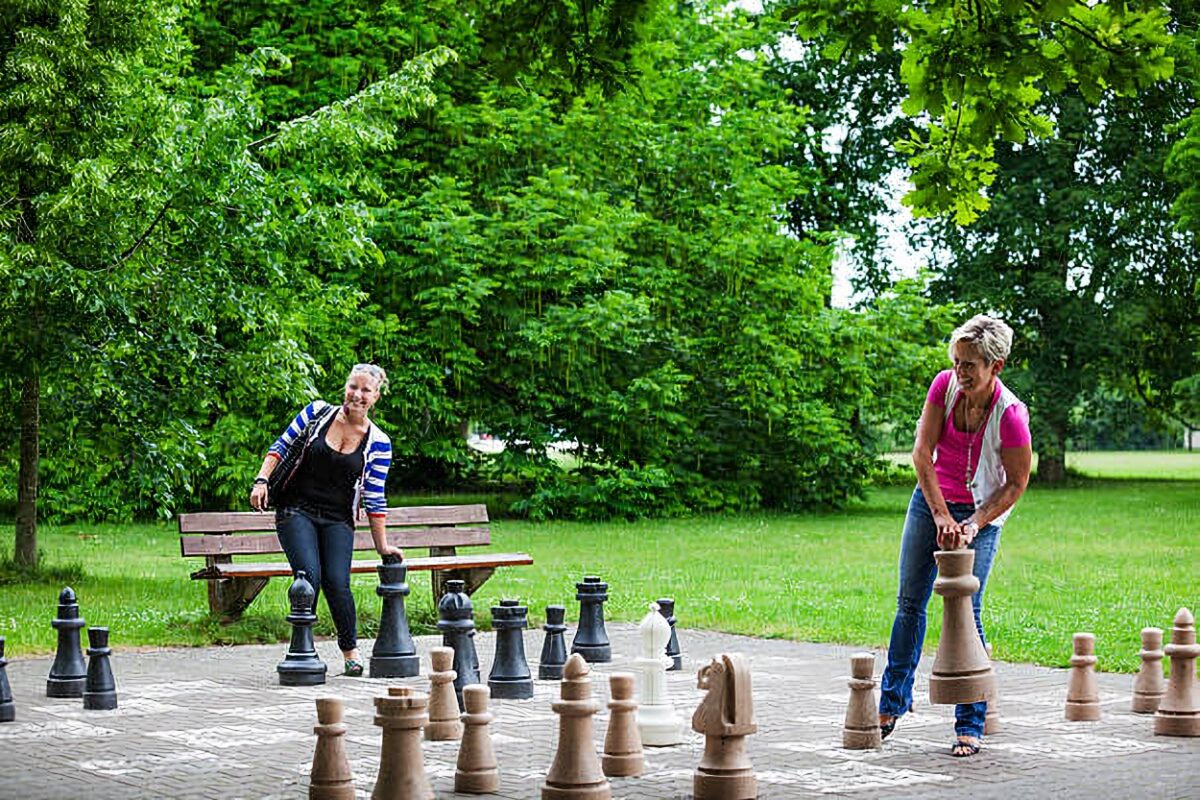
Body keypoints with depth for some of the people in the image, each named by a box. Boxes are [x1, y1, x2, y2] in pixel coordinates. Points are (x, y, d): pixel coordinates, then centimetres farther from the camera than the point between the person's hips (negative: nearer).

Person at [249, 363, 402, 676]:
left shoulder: (378, 443, 2)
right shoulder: (317, 413, 2)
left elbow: (374, 498, 5)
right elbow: (281, 447, 7)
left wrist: (382, 545, 4)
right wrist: (262, 481, -7)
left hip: (338, 521, 1)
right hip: (296, 511, -1)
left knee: (337, 583, -15)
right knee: (310, 576, -20)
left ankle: (351, 650, 6)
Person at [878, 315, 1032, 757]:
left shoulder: (1010, 415, -23)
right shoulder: (945, 385, -14)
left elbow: (1016, 483, -12)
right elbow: (922, 454, -14)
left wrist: (974, 523, -20)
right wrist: (941, 516, -19)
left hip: (981, 513, -4)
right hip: (931, 501, 4)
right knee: (909, 602, 11)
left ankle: (971, 726, 1)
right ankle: (893, 702, 27)